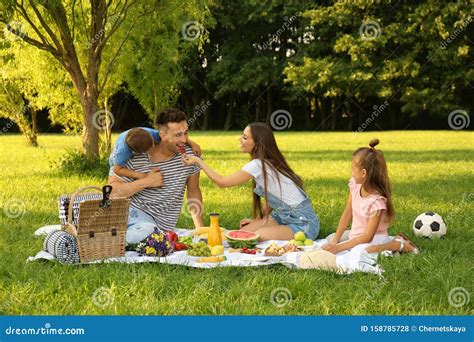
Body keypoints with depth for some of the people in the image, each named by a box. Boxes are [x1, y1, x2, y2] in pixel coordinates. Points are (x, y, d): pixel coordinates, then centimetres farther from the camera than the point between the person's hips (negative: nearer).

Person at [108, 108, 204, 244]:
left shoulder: (190, 155, -3)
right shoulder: (137, 157, -13)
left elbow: (194, 191, 11)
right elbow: (112, 190, -11)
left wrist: (201, 229, 10)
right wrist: (146, 182, -20)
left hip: (161, 225, 2)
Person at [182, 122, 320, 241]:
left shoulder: (258, 165, -20)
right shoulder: (267, 162, 8)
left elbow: (221, 182, -13)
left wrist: (198, 161, -6)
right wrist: (259, 219, 7)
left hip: (303, 223, -9)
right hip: (284, 216, 9)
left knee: (259, 236, -27)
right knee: (245, 231, -3)